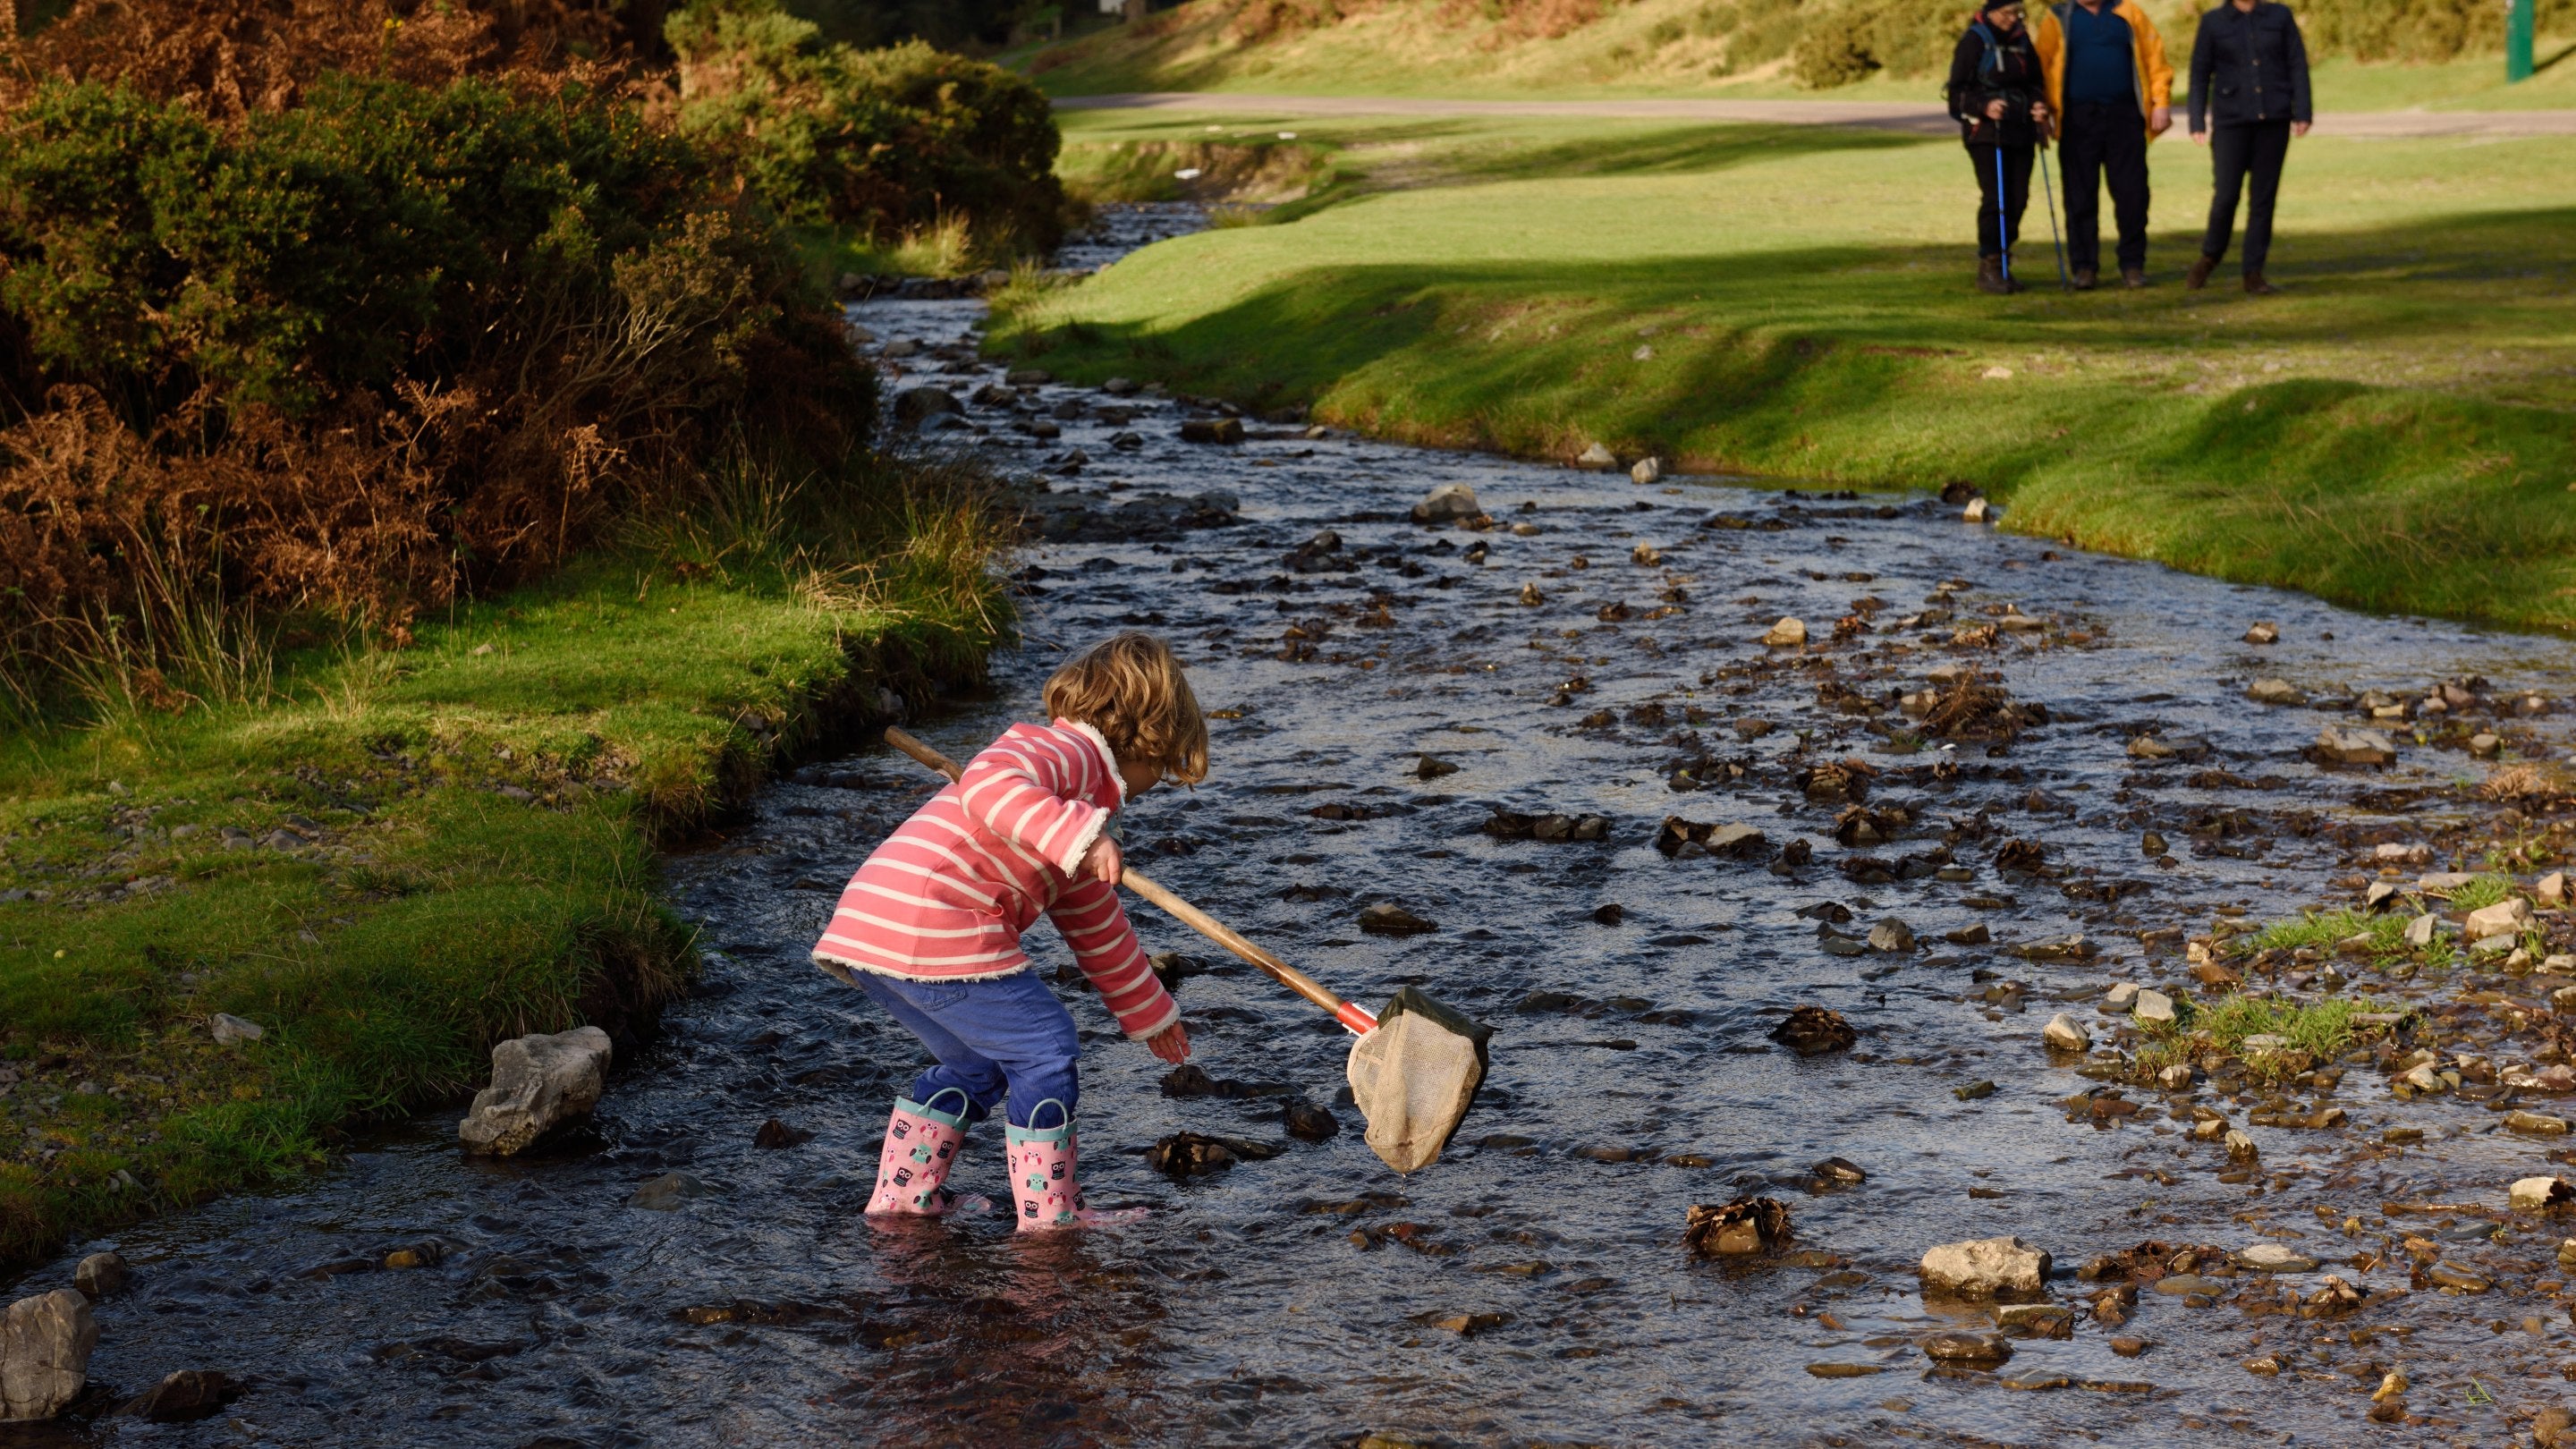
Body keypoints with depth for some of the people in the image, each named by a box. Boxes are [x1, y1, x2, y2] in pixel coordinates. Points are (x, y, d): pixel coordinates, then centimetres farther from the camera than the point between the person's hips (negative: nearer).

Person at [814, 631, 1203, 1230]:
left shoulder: (1078, 799, 31)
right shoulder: (1066, 750, -2)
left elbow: (1096, 924, 40)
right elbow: (989, 786, -24)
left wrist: (1148, 1013, 45)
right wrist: (1082, 836, -31)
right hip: (933, 927, -11)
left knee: (977, 1064, 25)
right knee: (1044, 1048, -1)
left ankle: (902, 1193, 29)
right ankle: (1050, 1215, 4)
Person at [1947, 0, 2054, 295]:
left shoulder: (2021, 39, 13)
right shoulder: (1974, 41, -5)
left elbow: (2034, 82, 22)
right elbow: (1958, 89, -7)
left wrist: (2037, 105, 2)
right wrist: (1984, 106, -23)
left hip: (2020, 132, 6)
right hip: (1985, 131, -6)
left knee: (2018, 199, 3)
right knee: (1995, 198, -13)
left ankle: (2002, 265, 14)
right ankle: (1988, 266, -6)